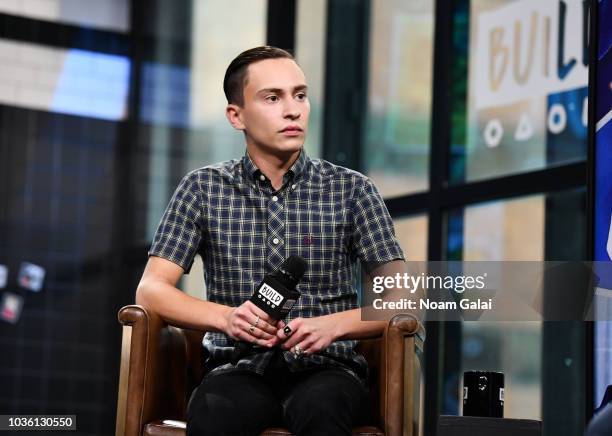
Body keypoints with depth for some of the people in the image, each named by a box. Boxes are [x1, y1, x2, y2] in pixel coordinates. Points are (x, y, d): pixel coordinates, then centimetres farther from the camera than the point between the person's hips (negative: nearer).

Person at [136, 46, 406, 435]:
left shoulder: (352, 191, 6)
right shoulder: (204, 188, 8)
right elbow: (151, 289, 2)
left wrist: (332, 325, -18)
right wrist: (226, 317, -17)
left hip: (326, 365, 0)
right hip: (240, 369, 0)